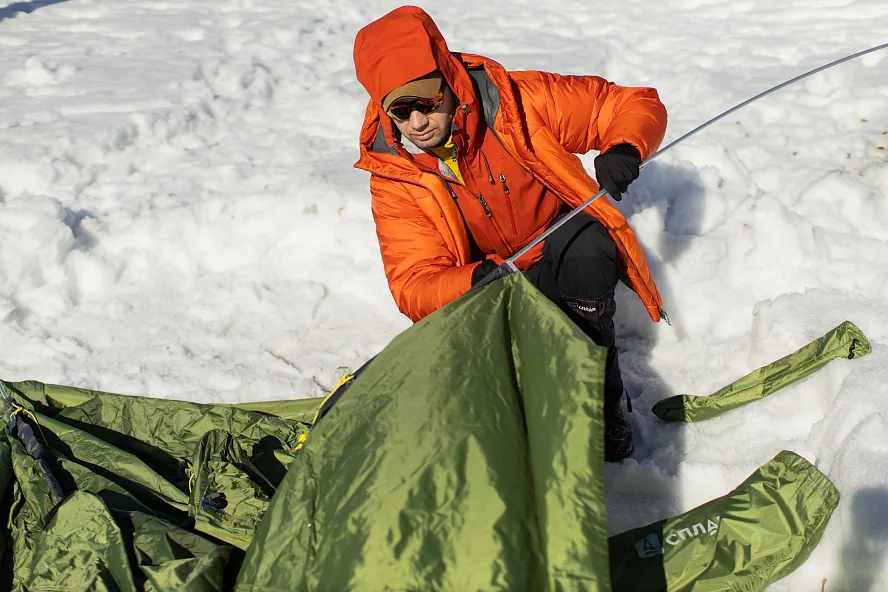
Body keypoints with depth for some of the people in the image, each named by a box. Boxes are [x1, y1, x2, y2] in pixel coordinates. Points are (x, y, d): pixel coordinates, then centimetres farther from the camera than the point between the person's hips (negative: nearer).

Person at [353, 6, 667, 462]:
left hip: (564, 249, -1)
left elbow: (635, 105, -10)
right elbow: (413, 285, -20)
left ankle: (601, 402, -21)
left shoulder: (514, 101, -18)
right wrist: (478, 281, -42)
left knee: (584, 246, -35)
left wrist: (624, 149, -34)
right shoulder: (392, 175, -13)